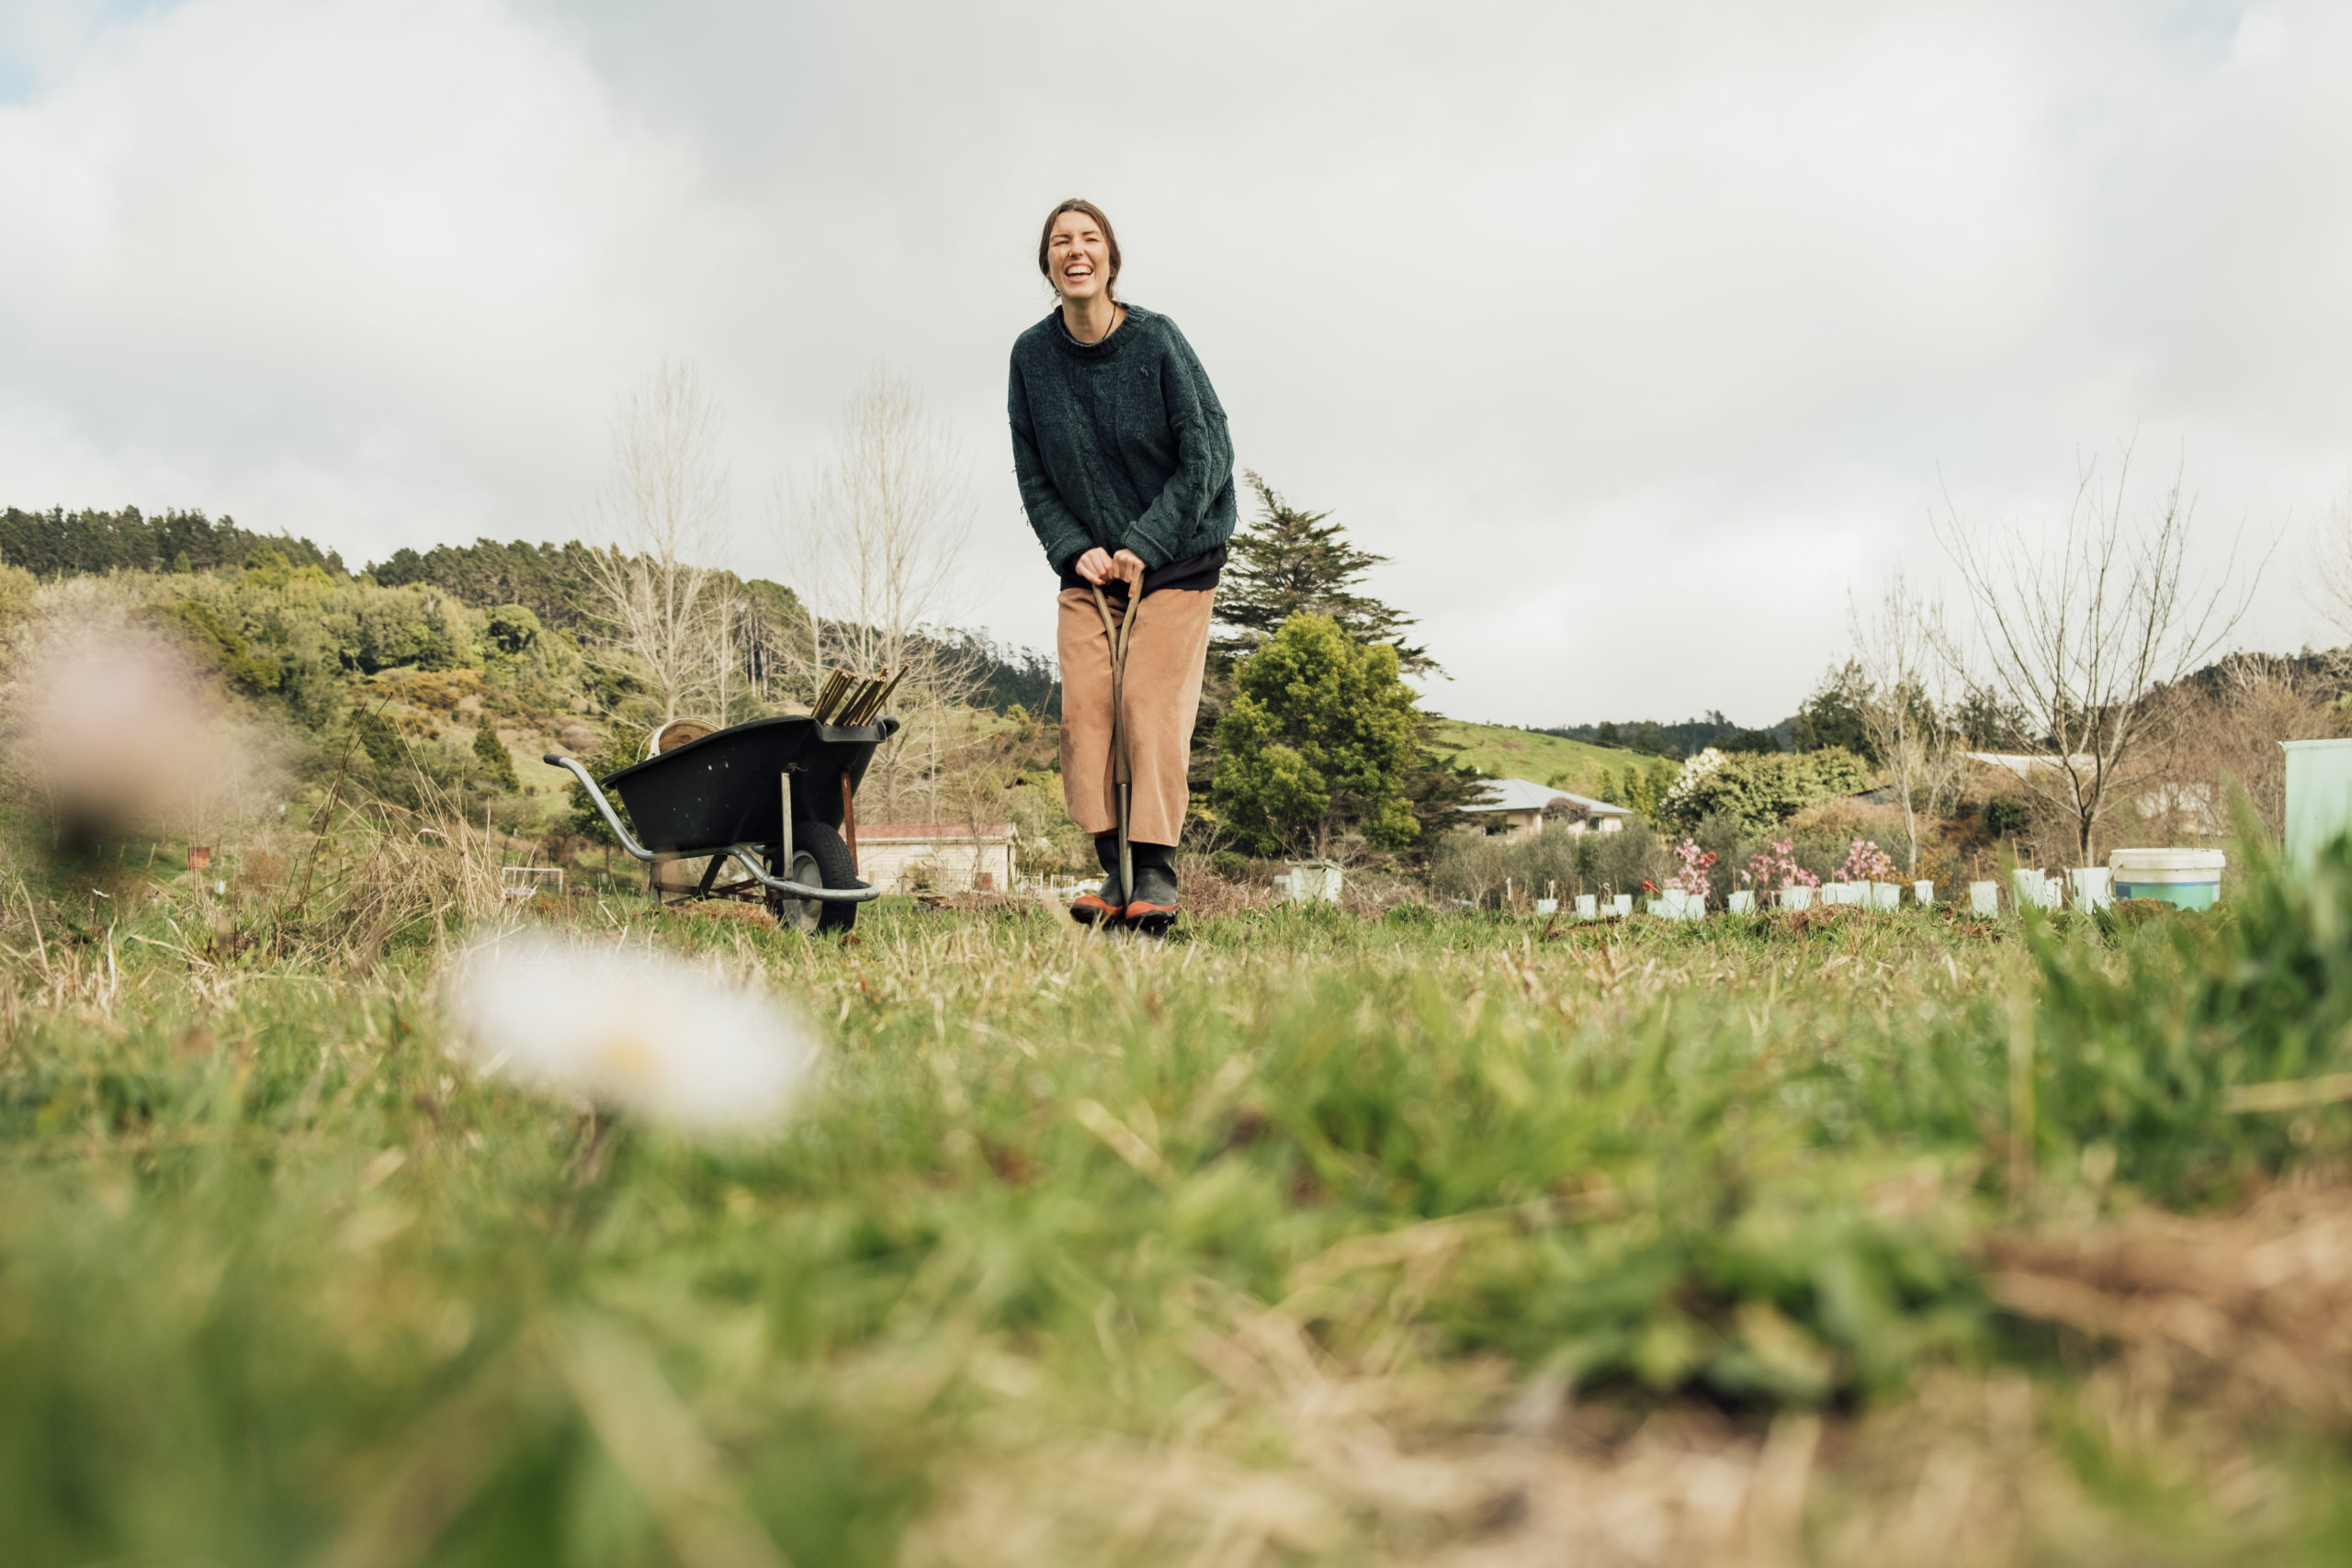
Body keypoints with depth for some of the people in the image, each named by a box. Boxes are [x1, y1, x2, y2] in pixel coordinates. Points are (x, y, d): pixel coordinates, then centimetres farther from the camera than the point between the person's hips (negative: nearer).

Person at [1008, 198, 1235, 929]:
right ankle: (1114, 873, -3)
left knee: (1152, 703, -13)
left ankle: (1155, 876, -9)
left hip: (1177, 559, -3)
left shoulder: (1157, 340, -11)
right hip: (1088, 564, 3)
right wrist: (1076, 549, -8)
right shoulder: (1032, 354, -1)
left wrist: (1144, 546, -13)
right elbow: (1032, 475, 6)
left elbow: (1208, 455, -9)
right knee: (1085, 706, -8)